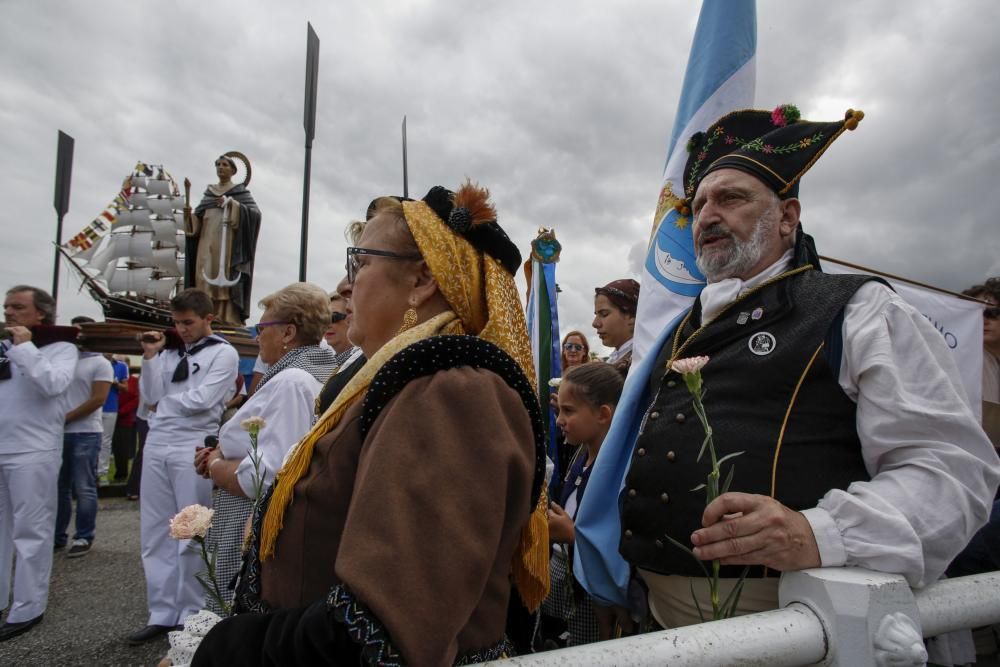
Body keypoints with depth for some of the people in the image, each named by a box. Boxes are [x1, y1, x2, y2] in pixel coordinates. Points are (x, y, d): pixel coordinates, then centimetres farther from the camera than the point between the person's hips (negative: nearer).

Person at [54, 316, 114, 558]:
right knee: (59, 487, 11)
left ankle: (83, 538, 7)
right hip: (59, 432, 6)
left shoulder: (100, 363, -3)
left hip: (85, 433, -5)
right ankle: (57, 535, 21)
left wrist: (67, 417, -13)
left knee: (83, 489, 0)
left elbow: (98, 399, -11)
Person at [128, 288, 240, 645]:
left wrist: (165, 399, 1)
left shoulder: (223, 353, -4)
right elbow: (149, 397, 8)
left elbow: (201, 400, -14)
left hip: (193, 448, -6)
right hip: (156, 444, 6)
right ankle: (162, 614, 24)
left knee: (191, 538, 3)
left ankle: (191, 616, 18)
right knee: (155, 534, 11)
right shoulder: (170, 353, 13)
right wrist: (150, 357, 1)